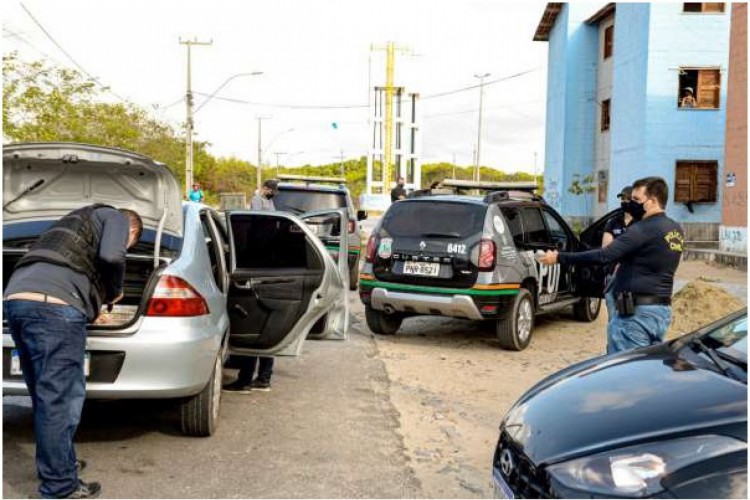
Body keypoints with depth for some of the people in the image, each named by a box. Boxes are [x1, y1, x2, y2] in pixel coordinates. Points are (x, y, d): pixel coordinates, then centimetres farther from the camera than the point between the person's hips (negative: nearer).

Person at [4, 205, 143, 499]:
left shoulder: (82, 220, 37)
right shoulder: (116, 218, 13)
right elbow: (111, 258, -7)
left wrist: (97, 302, 42)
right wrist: (115, 293, 10)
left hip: (16, 297, 9)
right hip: (53, 306, -9)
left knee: (46, 396, 20)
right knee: (57, 400, -3)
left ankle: (60, 464, 33)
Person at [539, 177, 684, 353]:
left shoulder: (644, 229, -16)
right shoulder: (675, 230, 12)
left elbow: (604, 255, -22)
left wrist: (560, 257, -17)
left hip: (637, 312, -9)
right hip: (663, 311, 9)